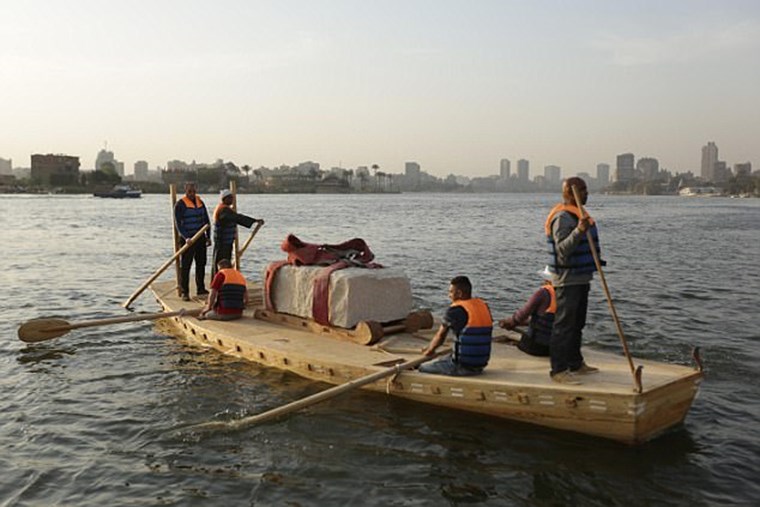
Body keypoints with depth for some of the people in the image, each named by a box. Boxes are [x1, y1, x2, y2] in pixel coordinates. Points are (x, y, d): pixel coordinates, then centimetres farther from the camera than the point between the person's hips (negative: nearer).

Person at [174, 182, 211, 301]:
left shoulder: (200, 202, 10)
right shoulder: (180, 204, -9)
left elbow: (206, 220, 17)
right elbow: (178, 223, -15)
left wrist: (208, 236, 13)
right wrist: (186, 237, -26)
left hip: (200, 238, 6)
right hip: (187, 239, -6)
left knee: (201, 264, 12)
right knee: (185, 266, -5)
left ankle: (201, 288, 24)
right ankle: (185, 292, -2)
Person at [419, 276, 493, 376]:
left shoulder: (455, 310, -14)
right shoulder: (484, 306, 6)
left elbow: (440, 337, -3)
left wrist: (429, 350, 16)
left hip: (462, 367, -8)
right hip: (480, 365, 8)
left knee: (422, 368, 6)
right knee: (441, 361, 28)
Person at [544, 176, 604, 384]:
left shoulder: (575, 214, 16)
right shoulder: (562, 217, -18)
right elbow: (562, 250, -28)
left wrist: (595, 260, 32)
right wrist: (579, 231, -39)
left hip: (580, 278, 11)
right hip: (567, 279, -11)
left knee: (577, 324, 17)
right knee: (564, 324, -8)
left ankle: (575, 363, 28)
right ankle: (559, 370, -5)